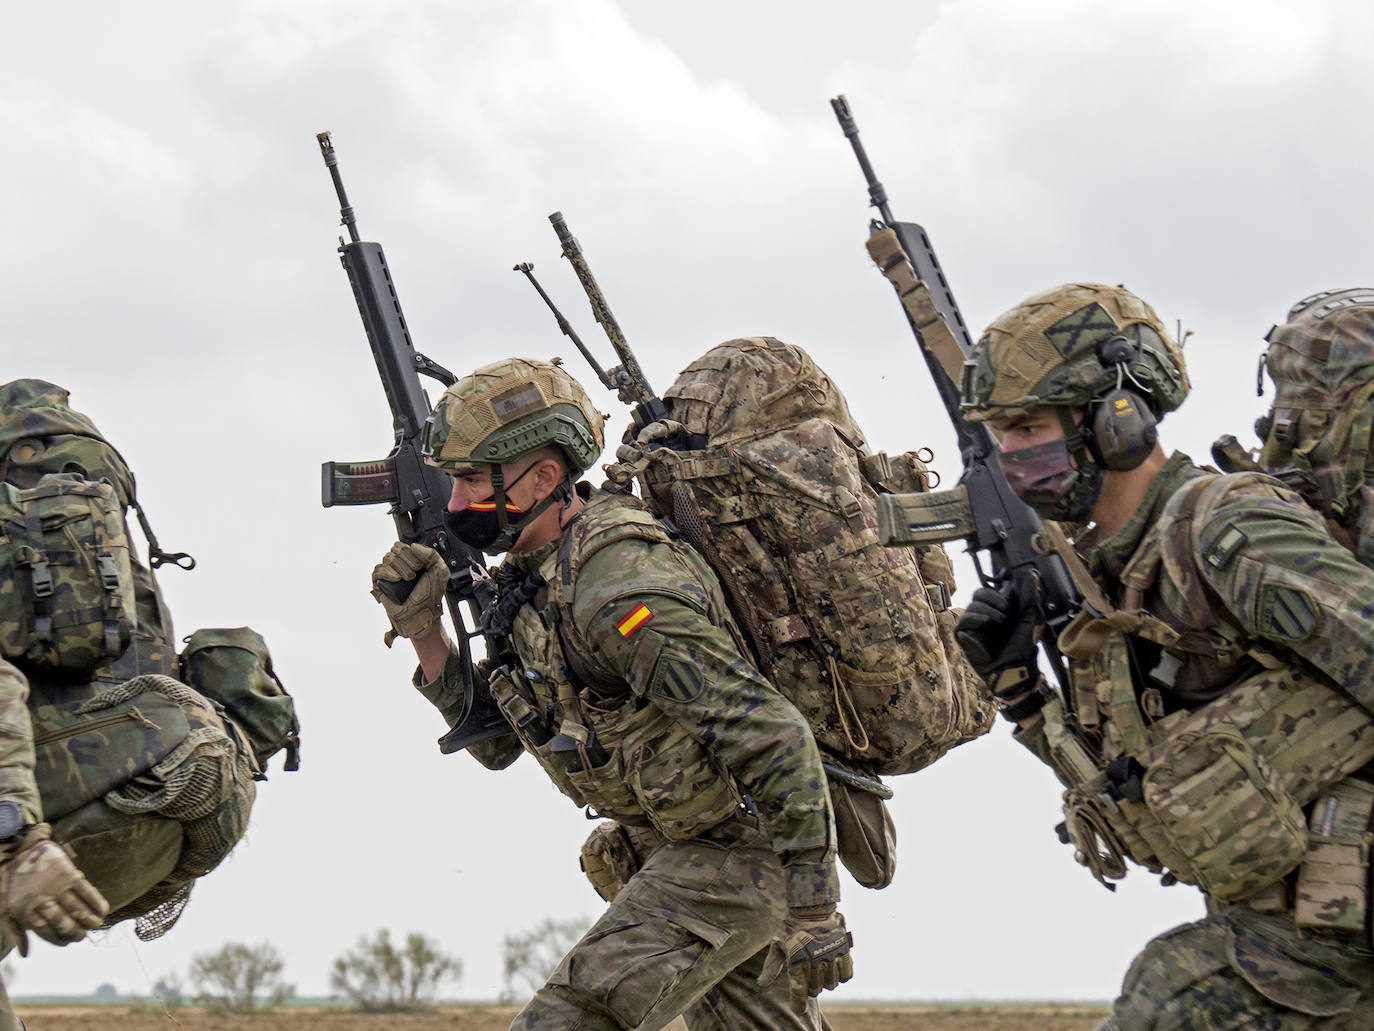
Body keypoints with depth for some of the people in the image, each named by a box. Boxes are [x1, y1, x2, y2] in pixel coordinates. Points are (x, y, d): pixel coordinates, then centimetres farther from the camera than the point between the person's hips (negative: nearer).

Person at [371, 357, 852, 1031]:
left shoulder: (617, 588, -27)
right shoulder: (535, 575, 3)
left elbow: (772, 737, -30)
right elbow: (496, 743, 14)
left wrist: (812, 912, -27)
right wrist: (423, 632, 1)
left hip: (737, 843, -10)